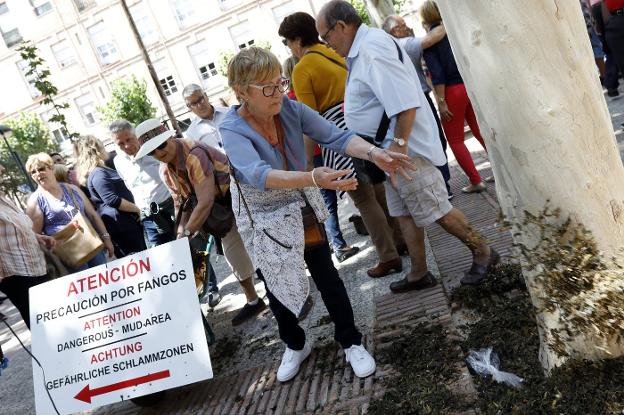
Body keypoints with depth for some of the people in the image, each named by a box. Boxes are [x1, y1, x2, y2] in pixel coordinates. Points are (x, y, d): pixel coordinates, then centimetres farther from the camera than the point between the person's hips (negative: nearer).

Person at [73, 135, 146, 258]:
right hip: (121, 222, -10)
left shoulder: (100, 170, 14)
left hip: (119, 222, 10)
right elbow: (114, 201, -24)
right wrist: (136, 209, -13)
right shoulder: (97, 173, -18)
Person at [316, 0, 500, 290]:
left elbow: (405, 102, -27)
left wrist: (399, 144, -28)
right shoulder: (362, 49, 13)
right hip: (391, 152, 10)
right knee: (405, 215, 14)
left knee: (436, 211, 1)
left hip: (405, 150, -10)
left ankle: (482, 253, 19)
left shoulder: (372, 47, -19)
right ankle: (419, 274, 24)